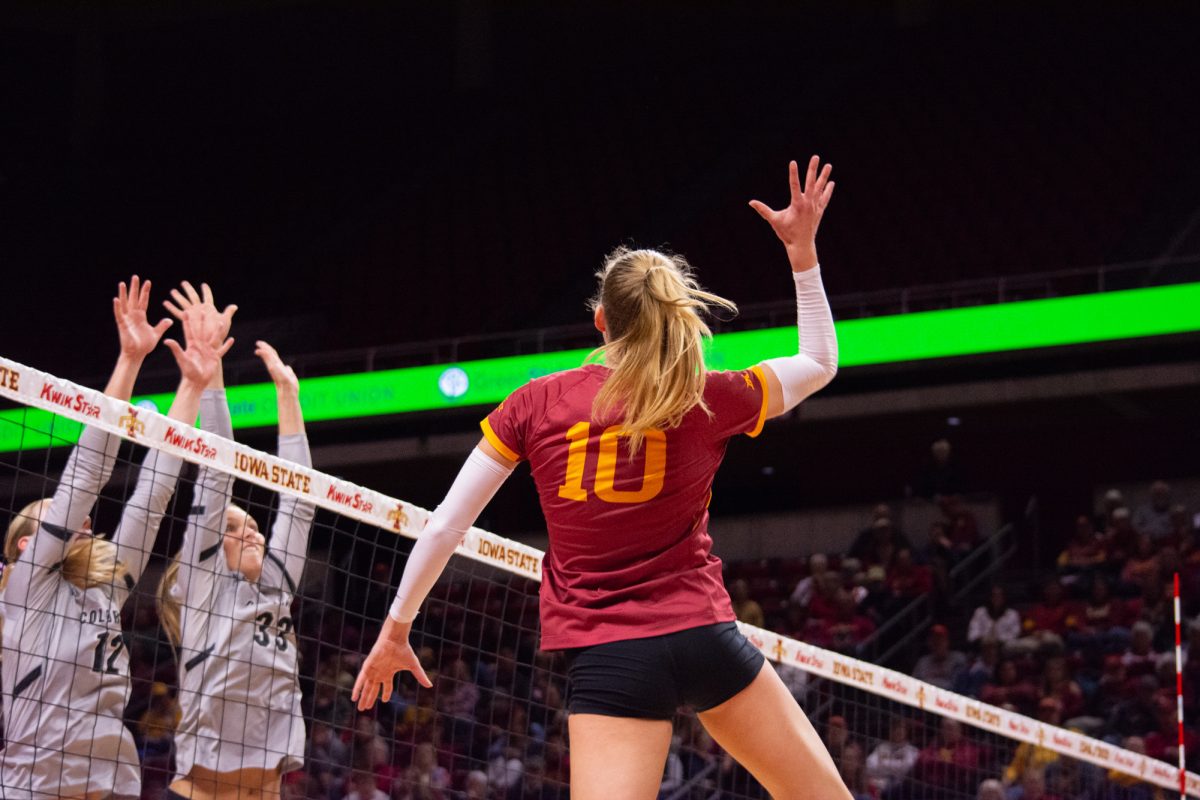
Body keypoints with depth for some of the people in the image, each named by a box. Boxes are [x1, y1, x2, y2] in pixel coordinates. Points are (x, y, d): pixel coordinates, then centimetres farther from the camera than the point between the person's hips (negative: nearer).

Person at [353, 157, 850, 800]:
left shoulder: (535, 404, 2)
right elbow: (820, 363, 20)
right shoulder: (707, 400, 1)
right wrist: (803, 250, 19)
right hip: (703, 634, 0)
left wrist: (396, 630, 13)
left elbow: (443, 528, 2)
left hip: (605, 654, 0)